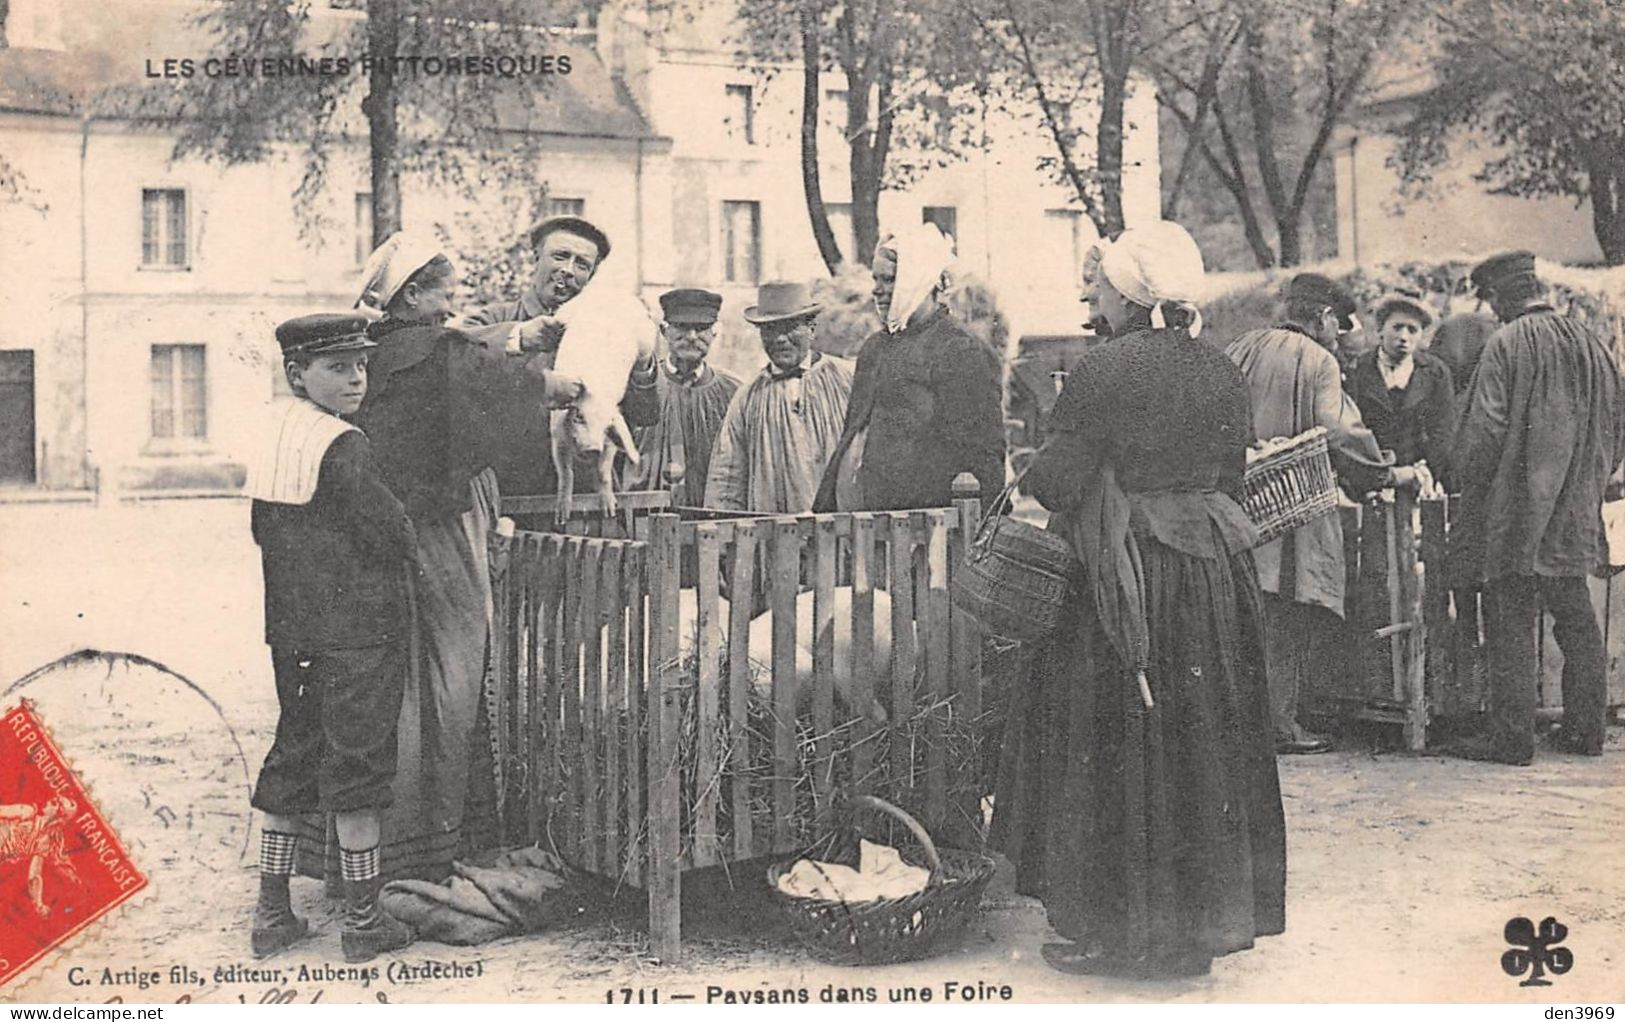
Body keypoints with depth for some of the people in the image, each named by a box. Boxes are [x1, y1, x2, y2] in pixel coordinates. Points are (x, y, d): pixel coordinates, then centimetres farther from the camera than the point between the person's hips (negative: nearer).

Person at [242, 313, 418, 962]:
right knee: (358, 764, 0)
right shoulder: (343, 447, -17)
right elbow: (397, 537, -16)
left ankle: (272, 914, 20)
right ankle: (363, 922, 8)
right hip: (359, 632, -8)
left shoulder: (272, 432, 8)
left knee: (292, 761, 15)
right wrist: (404, 537, 5)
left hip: (291, 632, 8)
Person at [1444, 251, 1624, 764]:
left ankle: (1511, 736, -1)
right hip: (1576, 518, 6)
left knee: (1511, 625, -2)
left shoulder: (1507, 343, -11)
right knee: (1577, 622, 13)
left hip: (1514, 511, -6)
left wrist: (1470, 486, -4)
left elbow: (1485, 430, -18)